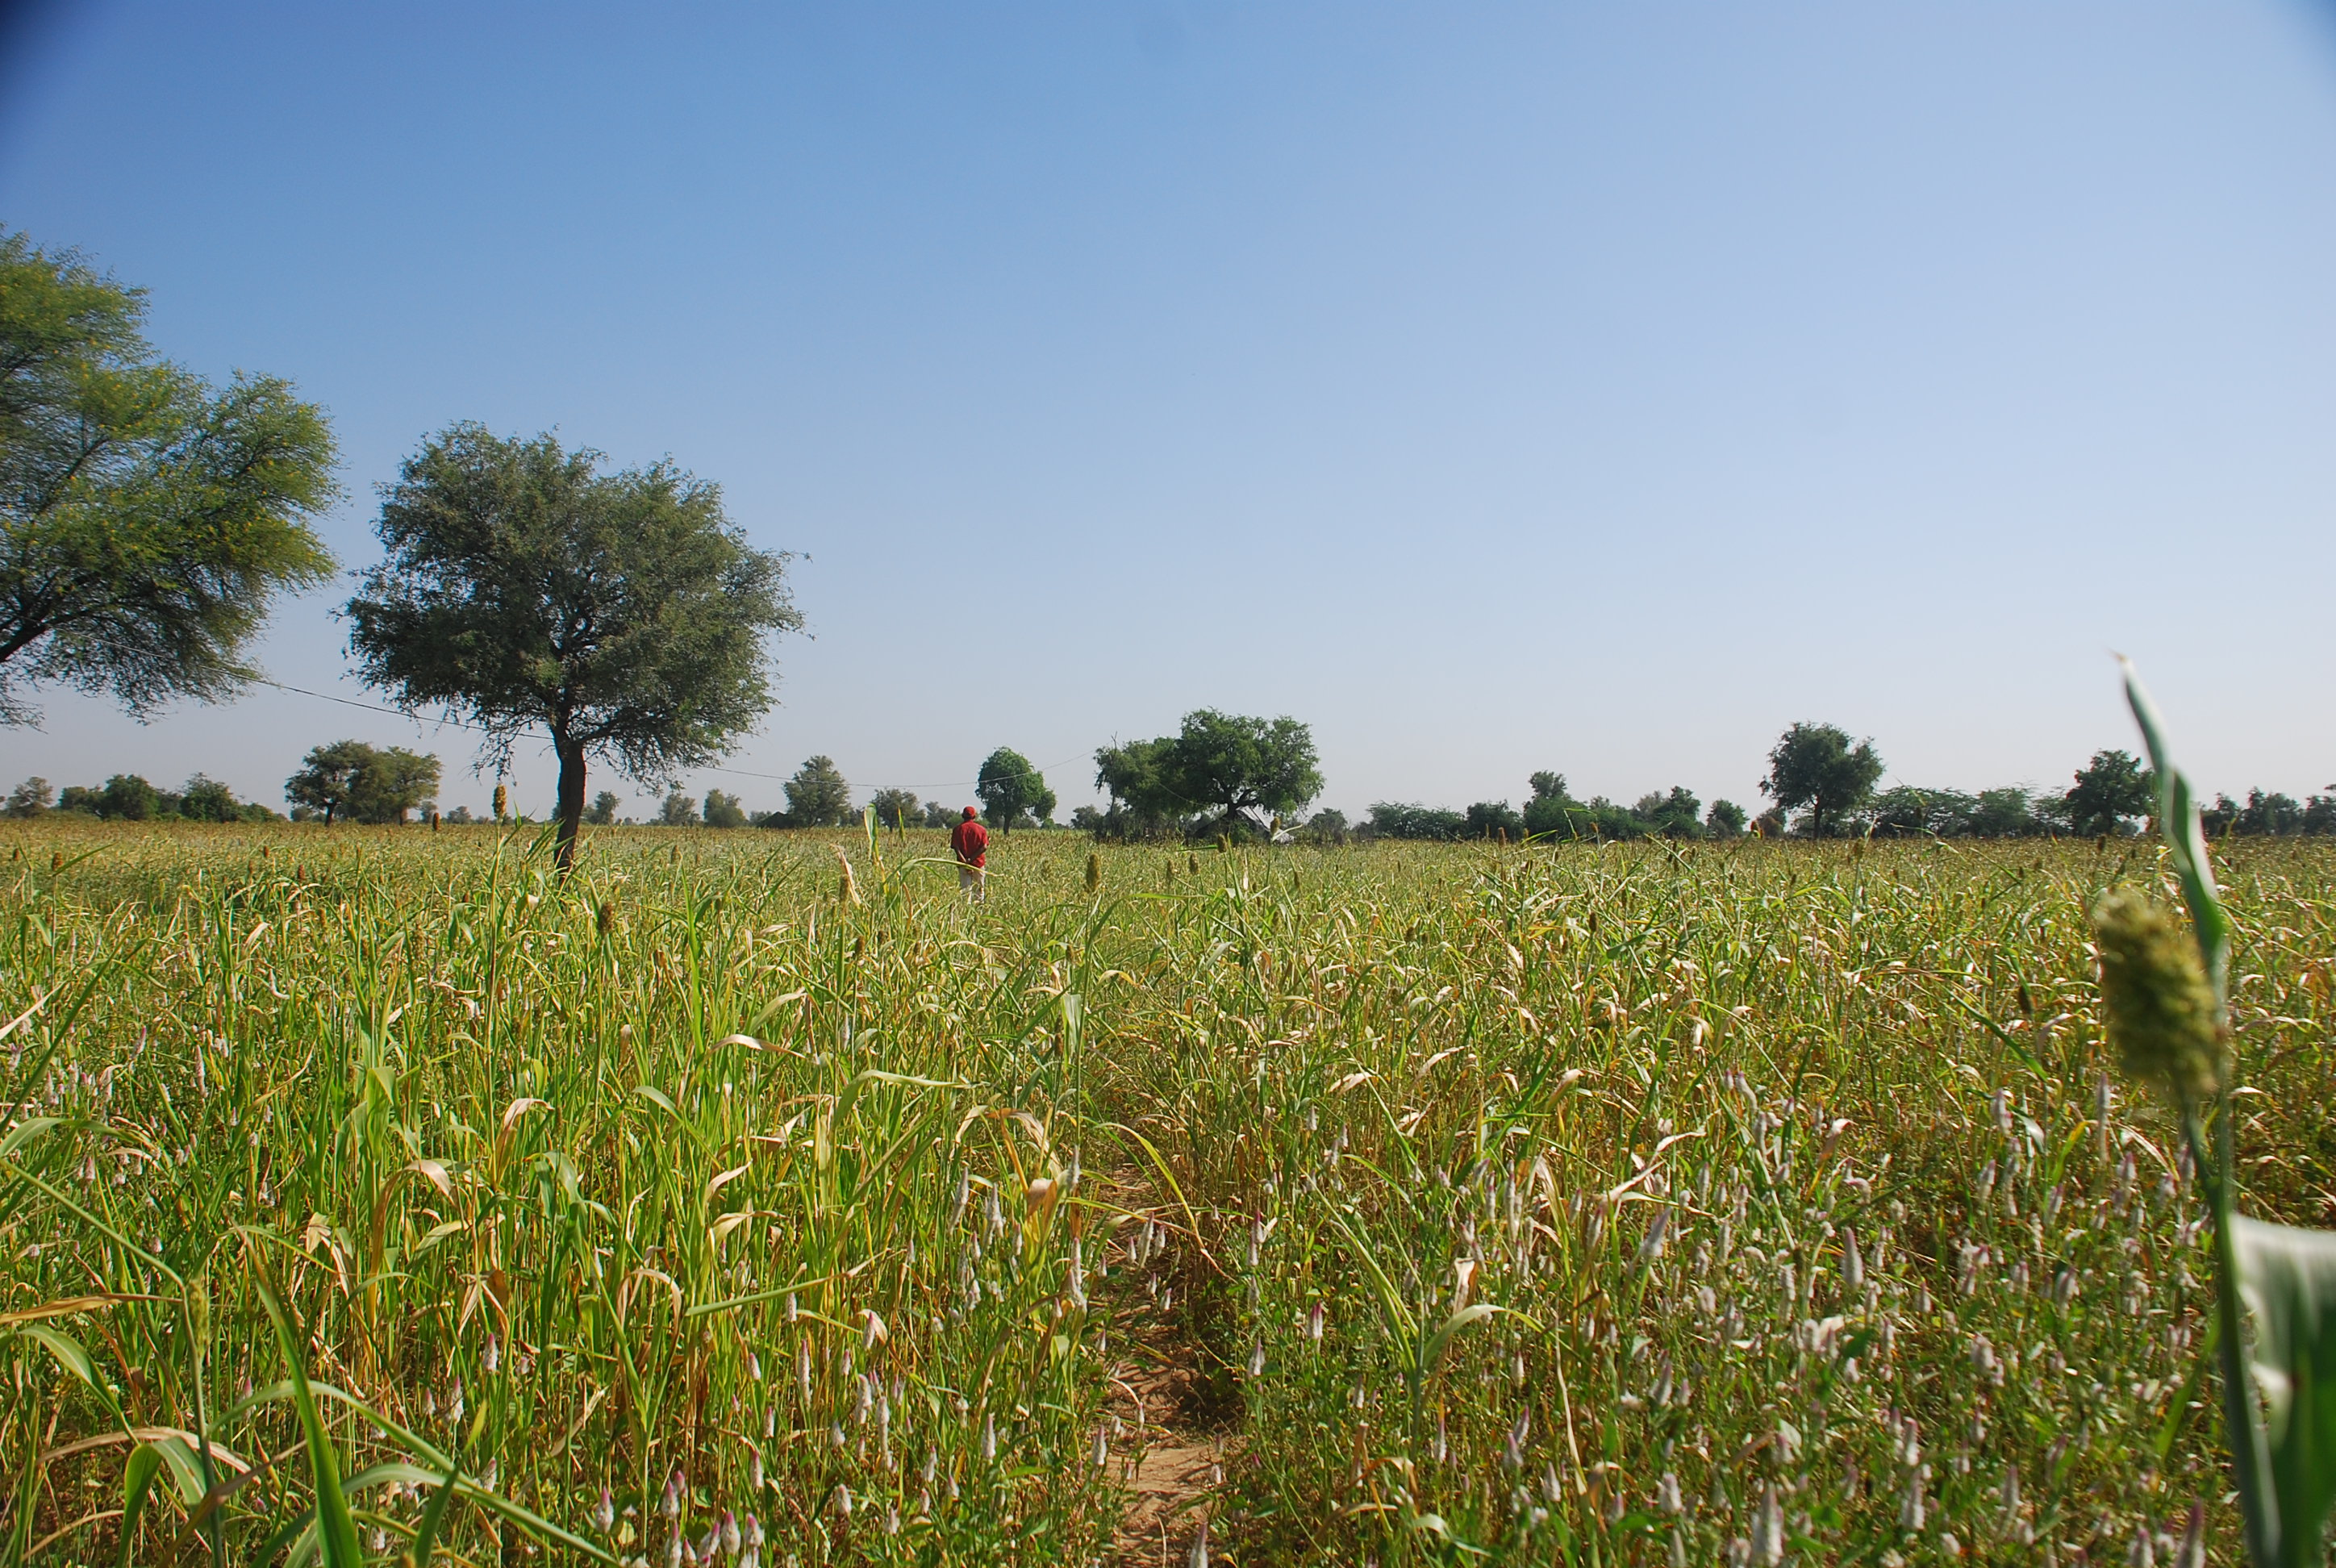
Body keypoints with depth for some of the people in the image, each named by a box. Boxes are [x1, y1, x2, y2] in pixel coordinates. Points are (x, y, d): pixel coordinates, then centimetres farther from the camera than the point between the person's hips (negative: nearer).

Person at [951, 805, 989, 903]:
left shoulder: (957, 829, 2)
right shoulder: (981, 829, 1)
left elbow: (956, 848, -8)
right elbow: (984, 847, -8)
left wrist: (965, 861, -14)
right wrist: (972, 859, -12)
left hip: (963, 863, 0)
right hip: (979, 862, 0)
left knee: (965, 887, 1)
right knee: (979, 888, 11)